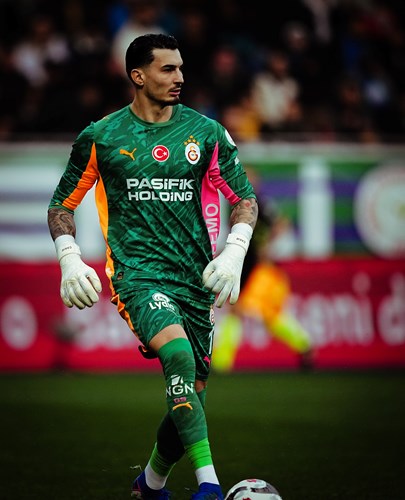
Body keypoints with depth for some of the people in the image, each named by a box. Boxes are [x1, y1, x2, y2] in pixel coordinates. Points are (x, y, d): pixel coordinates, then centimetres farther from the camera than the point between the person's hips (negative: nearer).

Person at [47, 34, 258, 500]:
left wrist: (233, 253, -5)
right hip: (137, 272, -3)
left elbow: (245, 199, 12)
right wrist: (70, 261, -2)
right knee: (179, 355, -32)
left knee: (190, 398, 5)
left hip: (195, 278, 3)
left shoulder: (206, 132, 7)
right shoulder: (100, 137, 3)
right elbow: (61, 205, 13)